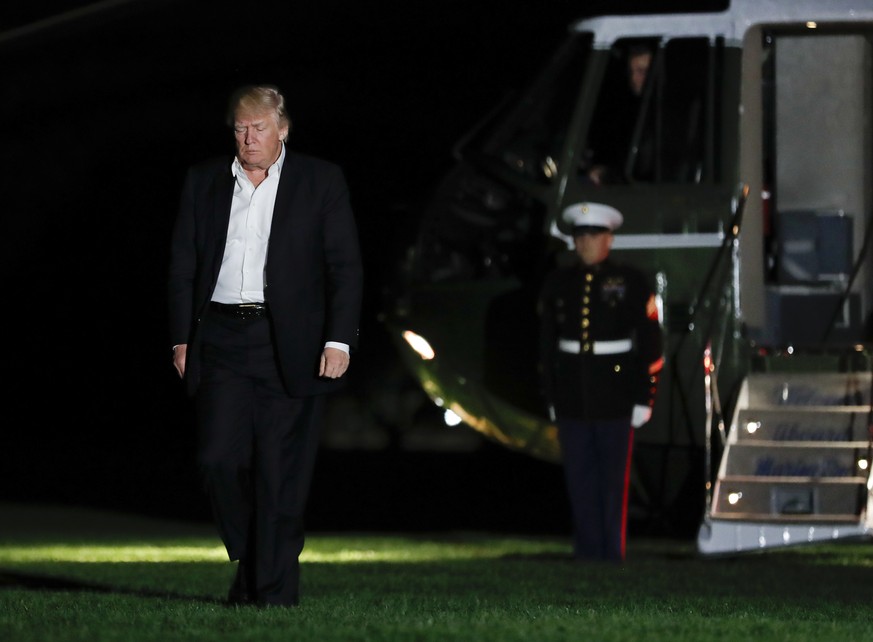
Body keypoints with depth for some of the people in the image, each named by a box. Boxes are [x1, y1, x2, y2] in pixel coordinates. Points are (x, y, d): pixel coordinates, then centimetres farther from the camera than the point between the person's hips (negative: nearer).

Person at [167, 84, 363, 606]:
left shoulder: (322, 181, 4)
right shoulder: (204, 182, 12)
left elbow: (346, 267, 1)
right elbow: (183, 266, 14)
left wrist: (339, 340, -7)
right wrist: (182, 338, 6)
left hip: (290, 345, -2)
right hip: (222, 342, 3)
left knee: (281, 472, -4)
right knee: (220, 459, -7)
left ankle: (276, 587, 3)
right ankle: (249, 560, 15)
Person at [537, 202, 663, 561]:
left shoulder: (630, 282, -1)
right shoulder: (557, 284, 7)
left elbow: (650, 343, -1)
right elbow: (546, 343, 11)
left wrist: (644, 399, -5)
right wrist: (550, 397, 9)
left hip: (615, 401, -3)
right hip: (572, 402, 3)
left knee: (614, 478, 1)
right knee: (579, 479, 5)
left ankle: (612, 554, 8)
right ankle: (587, 550, 14)